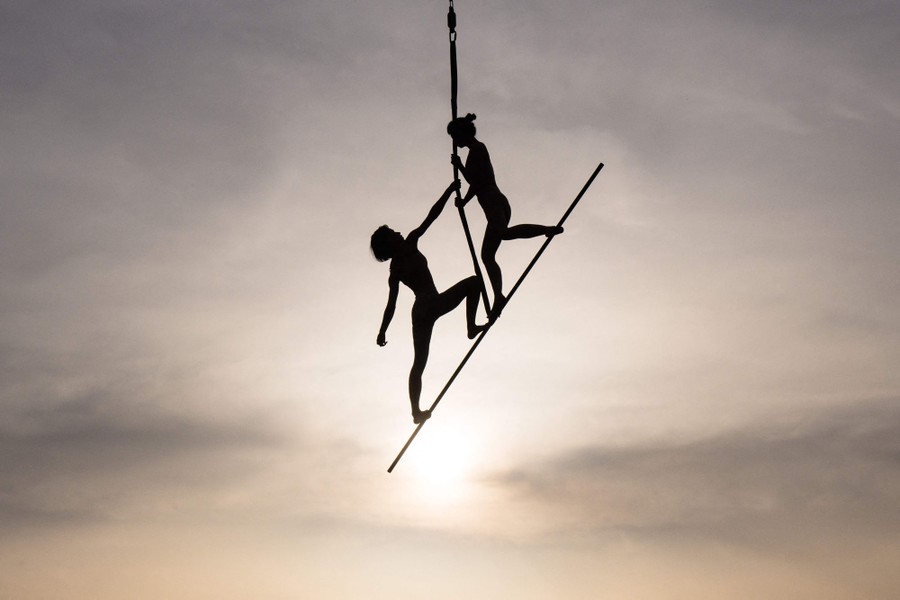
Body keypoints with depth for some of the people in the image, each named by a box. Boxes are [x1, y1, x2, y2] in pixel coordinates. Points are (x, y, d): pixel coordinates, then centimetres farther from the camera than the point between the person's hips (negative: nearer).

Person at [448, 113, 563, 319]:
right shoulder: (477, 150, 27)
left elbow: (474, 180, -11)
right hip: (495, 204, 10)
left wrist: (459, 165, 2)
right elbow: (476, 181, 35)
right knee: (487, 256, 6)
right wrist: (464, 200, 44)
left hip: (494, 203, -10)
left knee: (502, 232, -39)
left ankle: (548, 229, -35)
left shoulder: (477, 149, -2)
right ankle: (498, 297, 6)